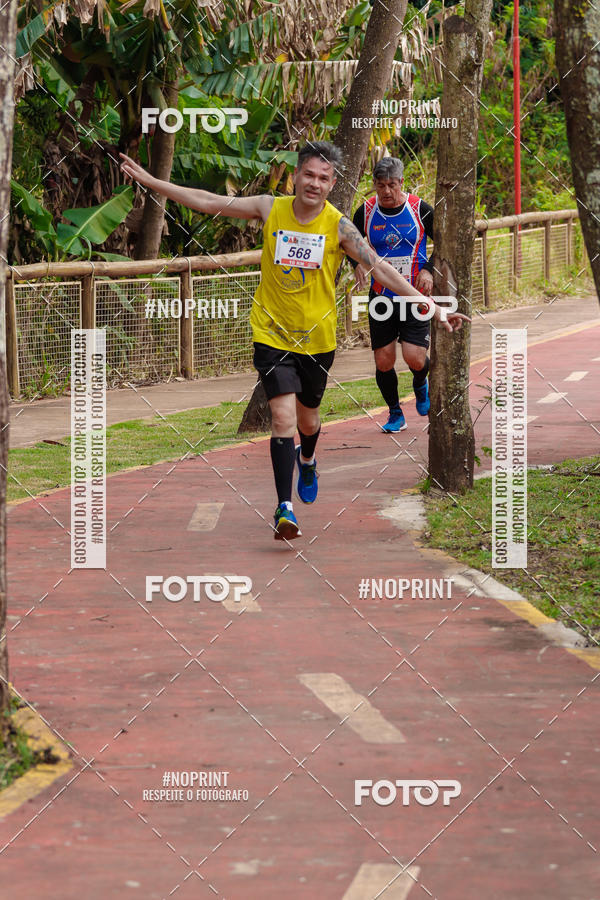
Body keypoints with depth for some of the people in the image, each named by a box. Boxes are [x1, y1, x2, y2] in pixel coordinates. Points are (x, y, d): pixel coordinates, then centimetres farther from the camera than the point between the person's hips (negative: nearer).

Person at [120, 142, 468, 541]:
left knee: (308, 420, 15)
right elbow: (209, 202, -1)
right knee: (283, 415, -15)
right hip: (272, 332, -1)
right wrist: (151, 181, -3)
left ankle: (307, 460, 52)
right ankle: (285, 508, -12)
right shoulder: (271, 209, -6)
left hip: (317, 336, 1)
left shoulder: (339, 226, -9)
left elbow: (381, 268, -9)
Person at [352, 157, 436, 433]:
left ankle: (420, 385, 22)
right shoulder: (365, 212, -2)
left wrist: (429, 270, -10)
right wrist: (358, 263, -5)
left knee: (415, 358, -14)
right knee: (383, 361, 0)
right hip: (381, 296, 2)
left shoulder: (420, 209, -6)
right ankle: (395, 414, 21)